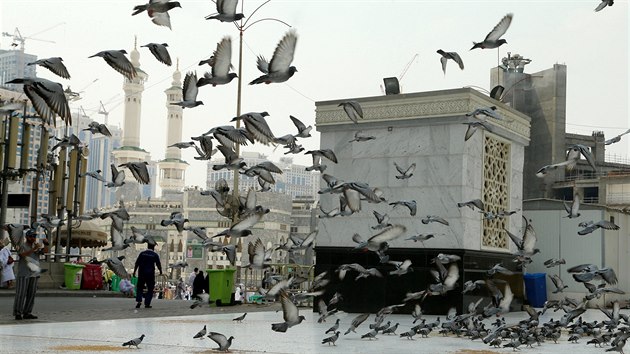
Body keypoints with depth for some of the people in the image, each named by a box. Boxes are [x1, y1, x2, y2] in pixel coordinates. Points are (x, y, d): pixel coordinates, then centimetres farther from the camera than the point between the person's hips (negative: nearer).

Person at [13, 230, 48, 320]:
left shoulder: (37, 245, 14)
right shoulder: (23, 246, -4)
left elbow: (45, 251, 2)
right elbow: (23, 254, -23)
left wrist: (46, 244, -16)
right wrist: (33, 249, -33)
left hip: (34, 273, 6)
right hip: (23, 273, -6)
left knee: (31, 294, 7)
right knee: (21, 294, -6)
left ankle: (27, 313, 13)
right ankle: (18, 313, -4)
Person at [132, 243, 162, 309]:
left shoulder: (142, 253, 5)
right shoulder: (155, 255, -1)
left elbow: (137, 263, 2)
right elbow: (158, 264, 0)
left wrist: (134, 271, 6)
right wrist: (160, 271, 16)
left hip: (141, 273, 2)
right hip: (150, 274, -2)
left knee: (139, 287, 13)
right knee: (150, 289, 7)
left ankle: (139, 301, -5)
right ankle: (147, 303, 1)